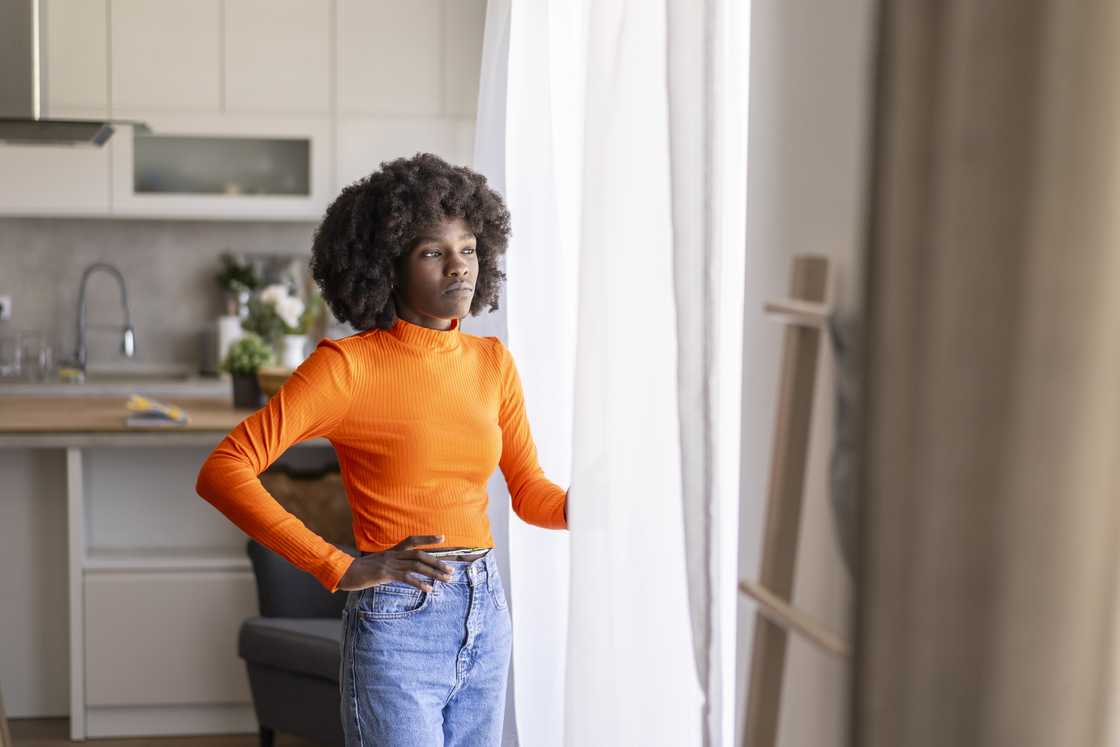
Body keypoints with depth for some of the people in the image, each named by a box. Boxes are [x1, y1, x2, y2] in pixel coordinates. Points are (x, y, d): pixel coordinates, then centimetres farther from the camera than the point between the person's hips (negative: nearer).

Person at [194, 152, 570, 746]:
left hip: (486, 616, 6)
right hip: (396, 629, -6)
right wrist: (342, 570, -22)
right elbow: (222, 472, -18)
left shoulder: (491, 361, 7)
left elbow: (529, 491, 14)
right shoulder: (348, 364, -11)